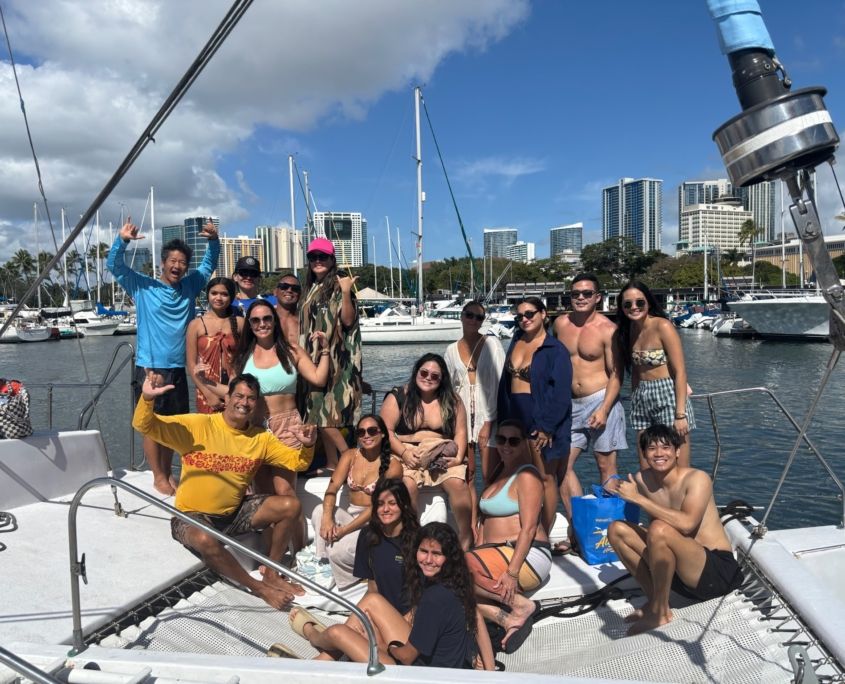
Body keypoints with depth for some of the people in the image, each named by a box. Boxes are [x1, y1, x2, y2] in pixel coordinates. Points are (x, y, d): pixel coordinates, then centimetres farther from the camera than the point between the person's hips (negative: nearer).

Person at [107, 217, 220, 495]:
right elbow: (115, 266, -9)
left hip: (177, 369, 4)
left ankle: (168, 473, 25)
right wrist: (122, 240, -25)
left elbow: (209, 265, 18)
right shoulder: (143, 287, -2)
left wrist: (214, 240, 2)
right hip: (149, 368, -4)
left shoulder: (190, 286, 9)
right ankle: (158, 477, 11)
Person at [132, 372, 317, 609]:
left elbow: (297, 462, 3)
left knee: (291, 506, -10)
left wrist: (307, 445, -20)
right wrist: (147, 398, -40)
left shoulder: (260, 438, 0)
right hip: (192, 516, -4)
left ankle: (270, 570, 9)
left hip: (235, 512, 5)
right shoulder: (197, 425, -14)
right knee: (206, 540, -39)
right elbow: (144, 425, -19)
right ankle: (258, 586, -13)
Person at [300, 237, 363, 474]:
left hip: (334, 358, -8)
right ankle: (332, 464, 15)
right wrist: (305, 357, 16)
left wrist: (346, 293, -26)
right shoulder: (311, 289, 16)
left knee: (325, 412, -12)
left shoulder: (339, 285, -6)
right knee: (319, 413, 8)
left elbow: (348, 320, -15)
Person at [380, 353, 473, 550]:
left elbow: (460, 432, 8)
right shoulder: (397, 397, 5)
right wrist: (404, 453, -16)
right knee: (408, 485, -32)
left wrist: (459, 457, -8)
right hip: (408, 456, -1)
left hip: (443, 456, 1)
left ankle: (466, 542, -14)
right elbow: (386, 430, -2)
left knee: (458, 484, -26)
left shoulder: (452, 401, 12)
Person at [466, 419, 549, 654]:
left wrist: (512, 572, -24)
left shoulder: (527, 476, -8)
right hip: (498, 554, 8)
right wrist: (476, 555, 2)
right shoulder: (499, 473, 18)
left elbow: (529, 528, -16)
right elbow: (485, 519, 16)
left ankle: (521, 605, -13)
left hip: (526, 557, -8)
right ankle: (508, 620, -15)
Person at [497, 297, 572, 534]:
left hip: (541, 420, -6)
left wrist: (546, 427, -18)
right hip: (515, 417, 7)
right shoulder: (516, 341, 12)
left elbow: (561, 392, -12)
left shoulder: (555, 349, -8)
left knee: (546, 478, 2)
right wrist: (503, 420, 12)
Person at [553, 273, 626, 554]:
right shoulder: (560, 323, 6)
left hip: (601, 401, -5)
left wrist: (604, 410, -19)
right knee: (562, 464, 0)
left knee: (606, 465, 1)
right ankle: (577, 528, 9)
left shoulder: (607, 329, -8)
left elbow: (616, 374, -10)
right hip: (570, 404, 5)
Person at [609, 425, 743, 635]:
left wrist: (638, 498, -26)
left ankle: (660, 611, -11)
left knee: (659, 529, -32)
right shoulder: (642, 479, 1)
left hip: (716, 571, -6)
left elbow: (686, 524, -31)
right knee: (617, 529, -3)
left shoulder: (697, 478, -15)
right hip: (678, 571, 7)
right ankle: (655, 601, 0)